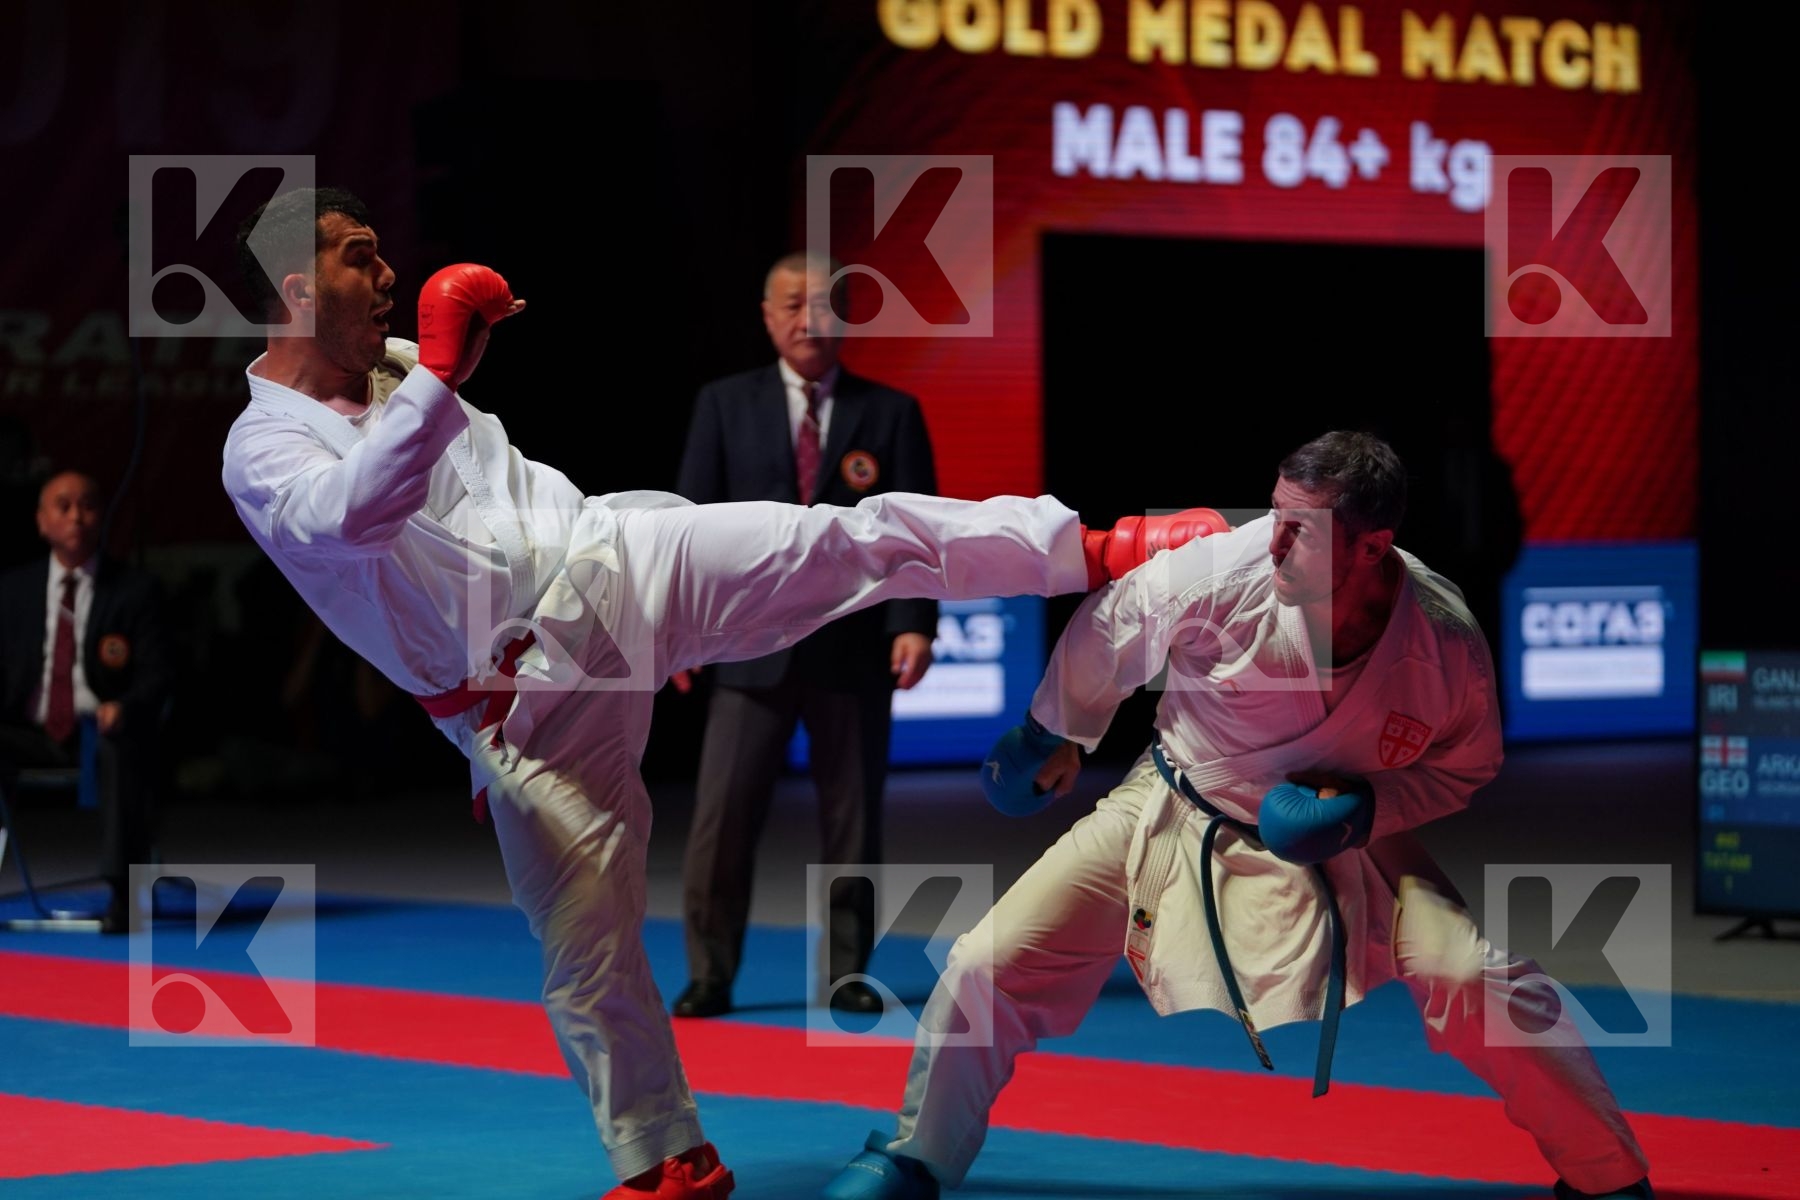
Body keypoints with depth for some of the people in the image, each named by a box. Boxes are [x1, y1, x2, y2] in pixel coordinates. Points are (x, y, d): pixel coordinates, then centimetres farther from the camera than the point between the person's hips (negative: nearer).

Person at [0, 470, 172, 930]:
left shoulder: (136, 589, 5)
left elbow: (157, 673, -1)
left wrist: (123, 707, -23)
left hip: (104, 732, -3)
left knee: (119, 745, -40)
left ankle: (121, 893, -37)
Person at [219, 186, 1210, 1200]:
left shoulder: (398, 366, 8)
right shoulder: (264, 450, -12)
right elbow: (356, 514, -35)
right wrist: (441, 375, -37)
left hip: (607, 560, 4)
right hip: (525, 707, -4)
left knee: (859, 543, -10)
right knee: (585, 946, -1)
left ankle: (1096, 549, 1)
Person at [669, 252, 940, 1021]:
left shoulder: (890, 412, 5)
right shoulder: (724, 405, 7)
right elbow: (696, 520, 3)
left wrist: (914, 623, -12)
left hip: (853, 648, 0)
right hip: (752, 645, 0)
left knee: (852, 821, 7)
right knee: (721, 818, -5)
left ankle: (847, 971, 18)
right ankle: (710, 975, 4)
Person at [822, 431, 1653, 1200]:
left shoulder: (1446, 644, -25)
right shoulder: (1225, 572, -28)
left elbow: (1462, 766, -3)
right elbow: (1108, 631, -6)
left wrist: (1366, 811, -22)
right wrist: (1054, 736, 10)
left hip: (1337, 842, 0)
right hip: (1173, 813, 1)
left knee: (1477, 980, -18)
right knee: (990, 967, -8)